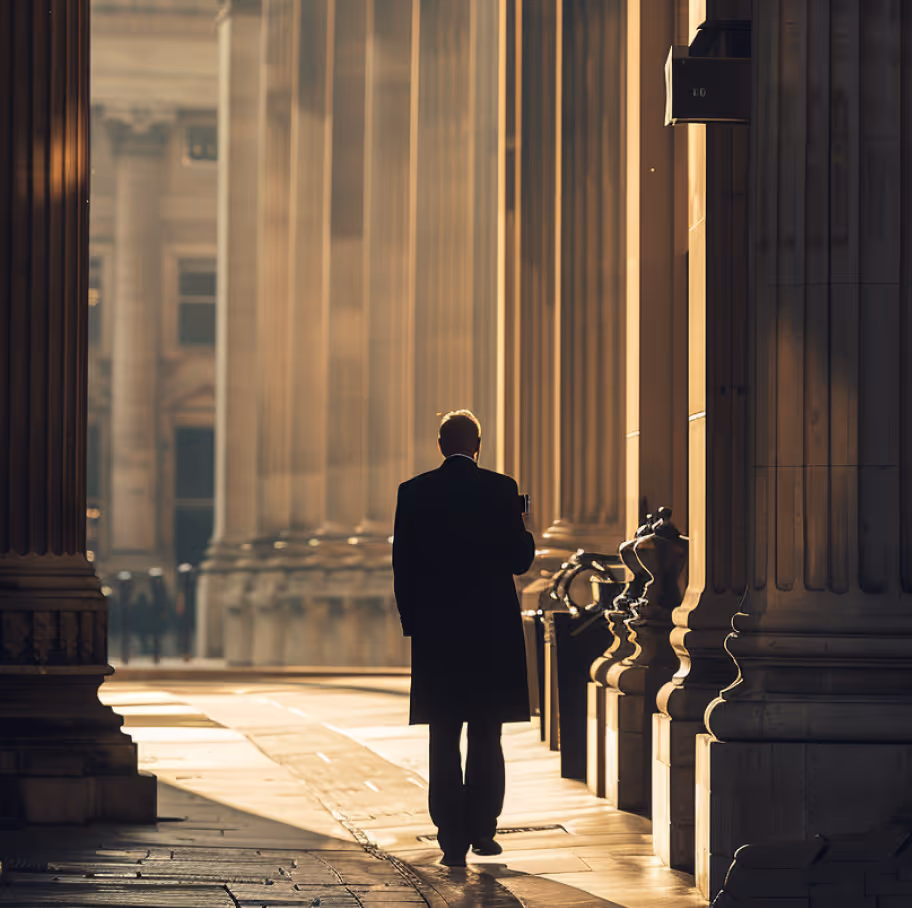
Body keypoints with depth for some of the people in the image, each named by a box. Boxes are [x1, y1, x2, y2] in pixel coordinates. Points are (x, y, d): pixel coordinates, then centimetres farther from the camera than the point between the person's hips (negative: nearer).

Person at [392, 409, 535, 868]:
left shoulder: (414, 493, -1)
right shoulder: (500, 489, -6)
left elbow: (402, 567, 0)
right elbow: (518, 559, -5)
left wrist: (411, 620, 9)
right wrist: (525, 532, 15)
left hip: (435, 630, 1)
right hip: (492, 629, -1)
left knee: (444, 741, 4)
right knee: (486, 737, 11)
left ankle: (453, 837, -1)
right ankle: (482, 829, 12)